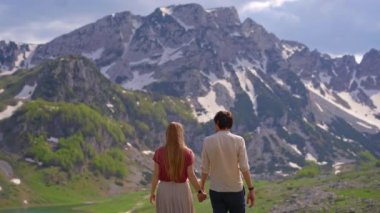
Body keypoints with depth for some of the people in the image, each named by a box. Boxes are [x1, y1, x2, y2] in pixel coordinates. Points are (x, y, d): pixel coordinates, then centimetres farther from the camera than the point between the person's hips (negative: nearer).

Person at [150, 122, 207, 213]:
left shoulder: (159, 152, -7)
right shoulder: (188, 153, -9)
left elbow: (156, 175, -5)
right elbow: (191, 175, -10)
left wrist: (152, 192, 6)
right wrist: (200, 191, 1)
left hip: (164, 190, 1)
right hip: (182, 190, -1)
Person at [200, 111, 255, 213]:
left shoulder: (208, 141, -5)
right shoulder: (238, 140, -9)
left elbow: (205, 169, -1)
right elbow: (244, 168, -12)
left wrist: (201, 187, 12)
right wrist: (251, 189, -5)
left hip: (216, 190, 1)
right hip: (235, 190, -1)